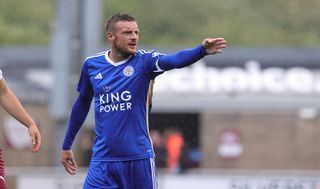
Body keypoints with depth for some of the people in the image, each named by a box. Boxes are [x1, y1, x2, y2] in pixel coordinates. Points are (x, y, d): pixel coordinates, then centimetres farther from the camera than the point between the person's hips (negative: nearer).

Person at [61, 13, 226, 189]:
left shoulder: (144, 60, -6)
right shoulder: (91, 64, 2)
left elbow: (175, 60, -26)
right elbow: (82, 104, 17)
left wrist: (202, 50, -46)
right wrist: (66, 145, 22)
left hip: (139, 159, -1)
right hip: (102, 159, 2)